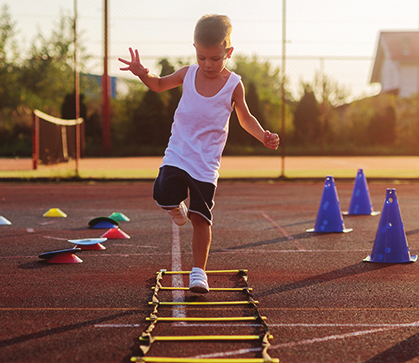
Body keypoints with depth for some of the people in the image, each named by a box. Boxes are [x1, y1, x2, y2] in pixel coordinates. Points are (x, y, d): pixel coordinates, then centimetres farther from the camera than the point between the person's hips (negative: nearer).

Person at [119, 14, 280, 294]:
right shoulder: (188, 74, 1)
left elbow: (245, 118, 10)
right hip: (177, 155, 2)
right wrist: (144, 74, -5)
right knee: (164, 197, -19)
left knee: (201, 217, -4)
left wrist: (263, 136, -9)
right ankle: (178, 207, 18)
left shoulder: (234, 85, -5)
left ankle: (199, 271, 8)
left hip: (206, 163, -2)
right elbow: (160, 85, 17)